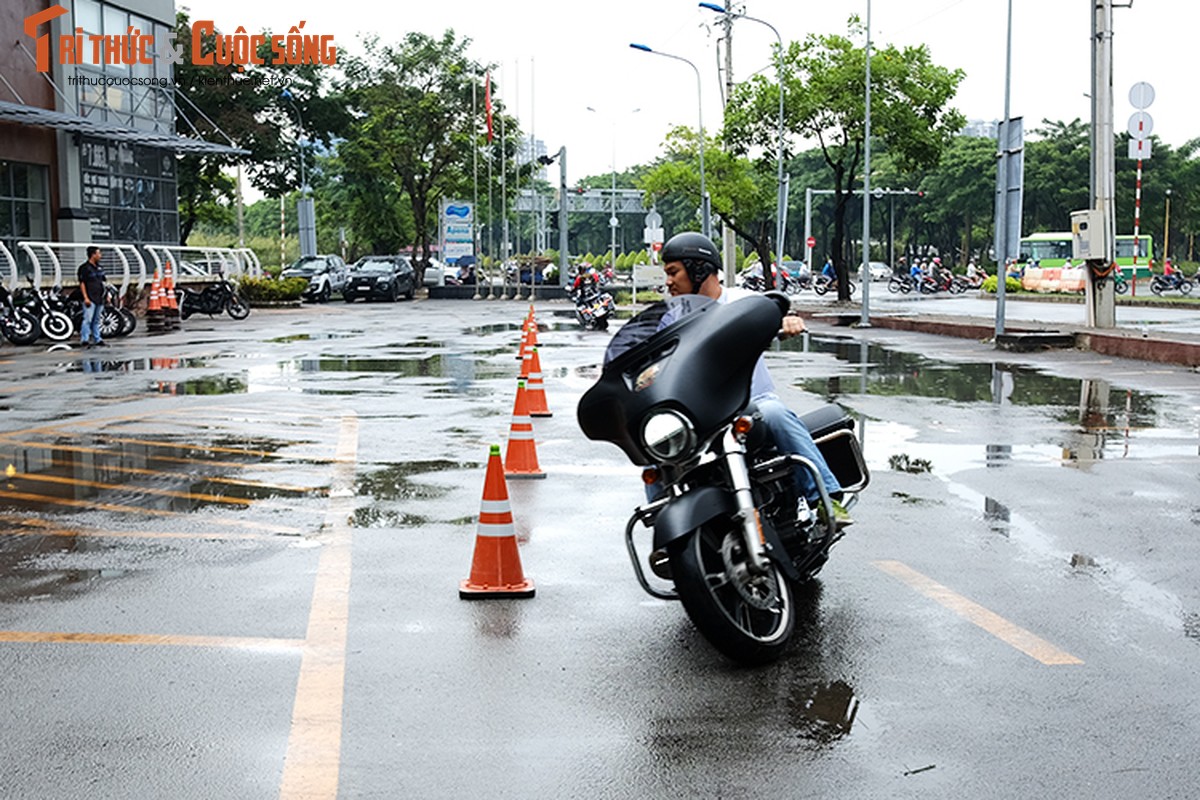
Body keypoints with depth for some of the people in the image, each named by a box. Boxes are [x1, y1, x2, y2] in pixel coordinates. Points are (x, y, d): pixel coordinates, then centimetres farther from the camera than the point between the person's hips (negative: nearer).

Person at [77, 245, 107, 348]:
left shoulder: (99, 267, 16)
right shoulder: (84, 267, -8)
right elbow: (82, 283, -12)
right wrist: (85, 297, -18)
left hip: (99, 299, 8)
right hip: (90, 299, -8)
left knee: (97, 320, 13)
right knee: (88, 319, -11)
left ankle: (97, 339, 18)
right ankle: (84, 340, -11)